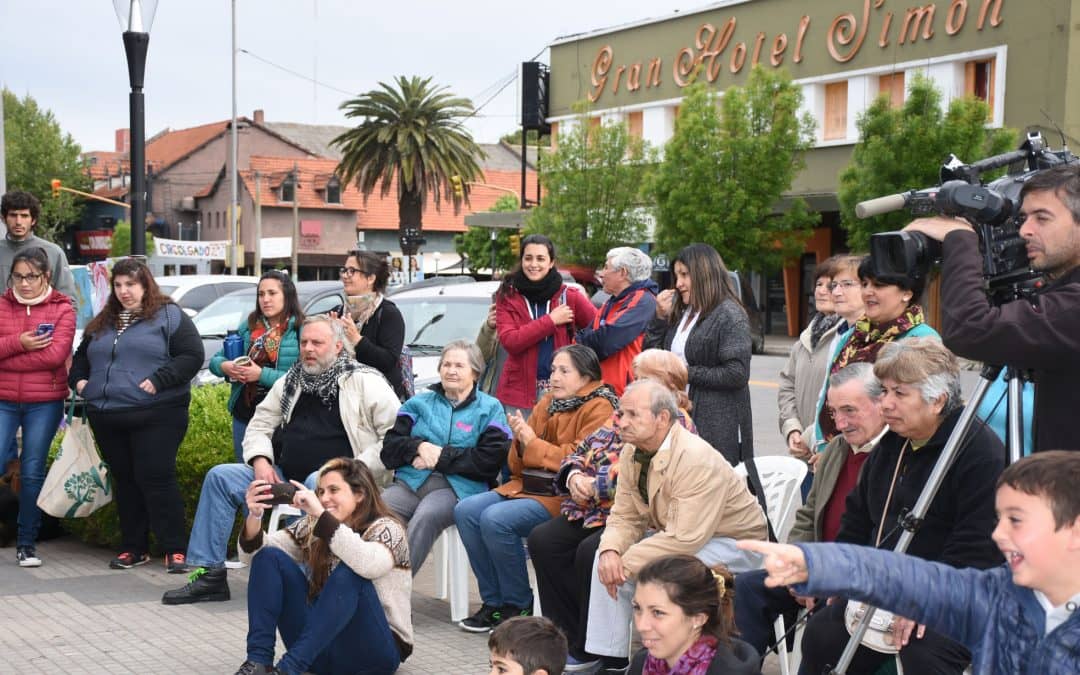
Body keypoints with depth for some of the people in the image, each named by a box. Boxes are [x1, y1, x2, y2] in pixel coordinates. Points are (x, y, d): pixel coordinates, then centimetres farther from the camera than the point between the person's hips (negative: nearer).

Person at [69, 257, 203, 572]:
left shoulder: (170, 316, -2)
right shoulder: (102, 323, 18)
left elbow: (192, 356, -11)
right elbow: (81, 357, 29)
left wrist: (158, 381, -18)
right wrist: (79, 380, 9)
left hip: (156, 416, -6)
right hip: (106, 417, 6)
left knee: (156, 479, -9)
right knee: (124, 481, 11)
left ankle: (174, 549, -2)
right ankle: (133, 547, 20)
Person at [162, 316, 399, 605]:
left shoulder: (364, 382, -3)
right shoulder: (291, 381, 16)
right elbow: (260, 425, 21)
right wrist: (261, 461, 0)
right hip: (285, 478, 7)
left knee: (317, 483, -40)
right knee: (220, 477, -5)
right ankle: (210, 574, -5)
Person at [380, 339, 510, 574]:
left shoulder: (489, 408, 12)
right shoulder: (419, 403, 23)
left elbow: (492, 457, -4)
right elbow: (389, 447, 13)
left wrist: (442, 457, -8)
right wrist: (419, 446, -7)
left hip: (458, 487, -3)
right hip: (410, 482, 3)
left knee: (425, 517, -36)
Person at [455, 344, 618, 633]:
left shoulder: (599, 408, -7)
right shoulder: (547, 403, 16)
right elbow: (518, 465, 17)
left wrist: (533, 444, -13)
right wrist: (521, 439, -6)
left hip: (566, 496, -8)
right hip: (531, 486, 8)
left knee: (495, 519, -26)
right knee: (465, 511, -10)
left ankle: (519, 606, -8)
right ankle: (494, 602, -3)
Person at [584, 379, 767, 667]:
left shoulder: (697, 460, -30)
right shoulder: (631, 453, -4)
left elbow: (685, 539, -32)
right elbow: (625, 517, 1)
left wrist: (625, 564, -27)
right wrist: (611, 552, -21)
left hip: (736, 545, -8)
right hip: (677, 535, 8)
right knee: (607, 559, -8)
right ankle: (610, 658, 2)